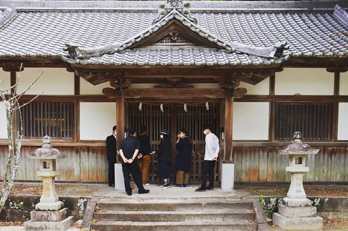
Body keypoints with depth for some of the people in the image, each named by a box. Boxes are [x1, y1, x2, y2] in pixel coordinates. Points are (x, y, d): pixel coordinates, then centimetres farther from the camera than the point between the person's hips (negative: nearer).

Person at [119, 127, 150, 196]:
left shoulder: (123, 141, 6)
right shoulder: (136, 141, 1)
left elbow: (120, 150, -5)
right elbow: (136, 151, -12)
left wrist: (124, 158, -13)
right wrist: (132, 159, -16)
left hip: (125, 162, 1)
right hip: (134, 162, -1)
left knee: (126, 176, 6)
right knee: (137, 176, 10)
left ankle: (128, 191, 7)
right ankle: (141, 189, 17)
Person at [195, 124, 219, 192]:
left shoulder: (208, 136, -10)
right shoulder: (215, 137, 15)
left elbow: (209, 146, -20)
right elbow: (217, 147, 10)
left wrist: (212, 155, -17)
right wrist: (215, 155, 4)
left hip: (208, 158, -8)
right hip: (213, 158, 8)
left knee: (204, 172, -6)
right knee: (211, 172, 12)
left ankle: (203, 187, -8)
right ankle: (211, 186, 14)